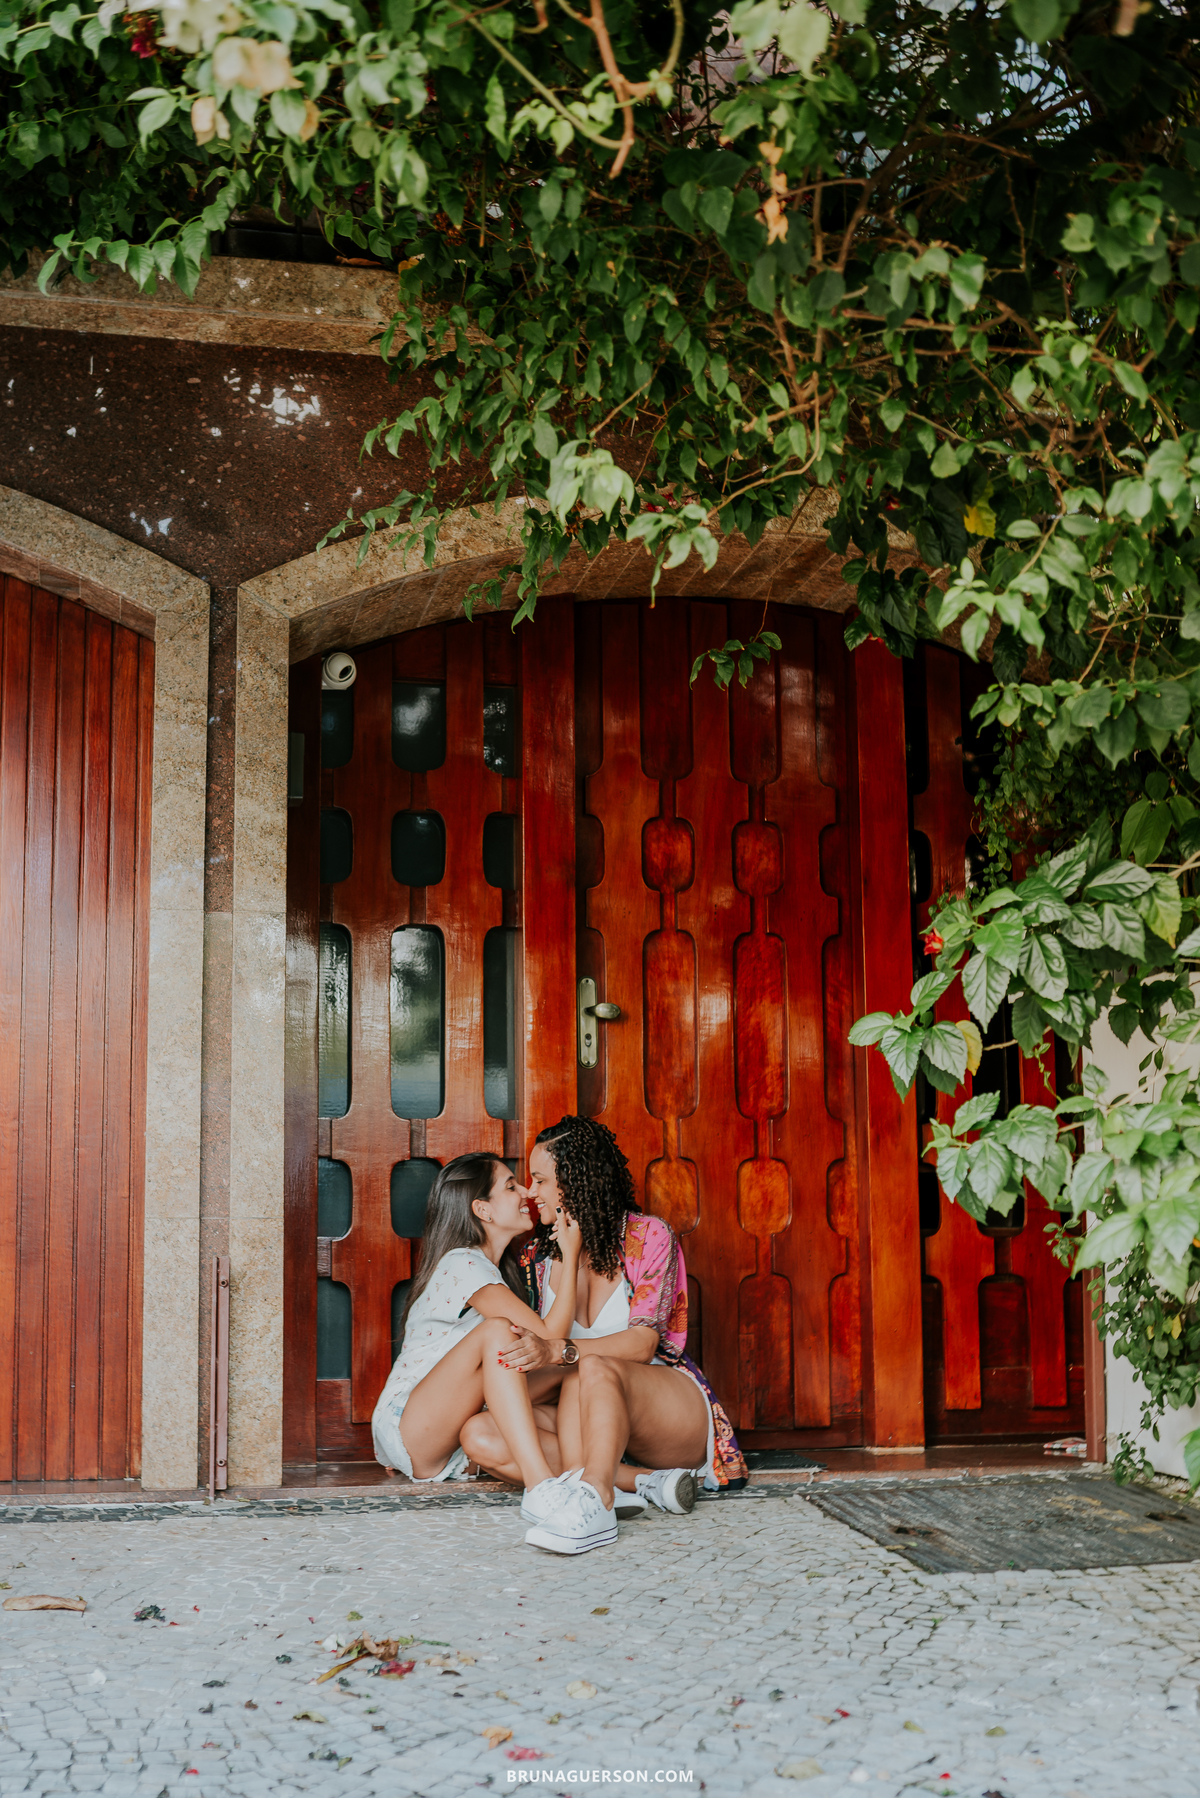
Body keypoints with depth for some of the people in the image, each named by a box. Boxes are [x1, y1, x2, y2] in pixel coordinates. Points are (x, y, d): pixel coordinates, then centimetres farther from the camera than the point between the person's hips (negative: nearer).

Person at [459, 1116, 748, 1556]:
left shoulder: (648, 1236, -6)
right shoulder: (540, 1255, 11)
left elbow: (642, 1343, -17)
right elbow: (542, 1351, 4)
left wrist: (560, 1352, -35)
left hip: (674, 1410, -6)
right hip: (589, 1419, 6)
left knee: (590, 1367, -37)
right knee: (478, 1432, -21)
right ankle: (645, 1482, -28)